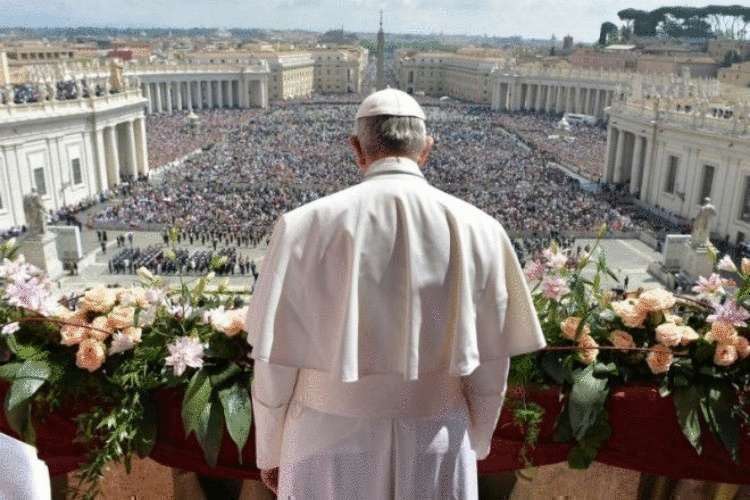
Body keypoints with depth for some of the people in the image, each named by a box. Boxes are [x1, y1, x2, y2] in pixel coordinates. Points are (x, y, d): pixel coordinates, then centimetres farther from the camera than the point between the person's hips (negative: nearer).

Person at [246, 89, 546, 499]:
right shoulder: (479, 231, -11)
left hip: (329, 444, -1)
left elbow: (274, 363, -9)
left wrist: (270, 450, 8)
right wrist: (474, 445, 15)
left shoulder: (305, 227, -16)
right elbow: (489, 368, -3)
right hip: (435, 448, 1)